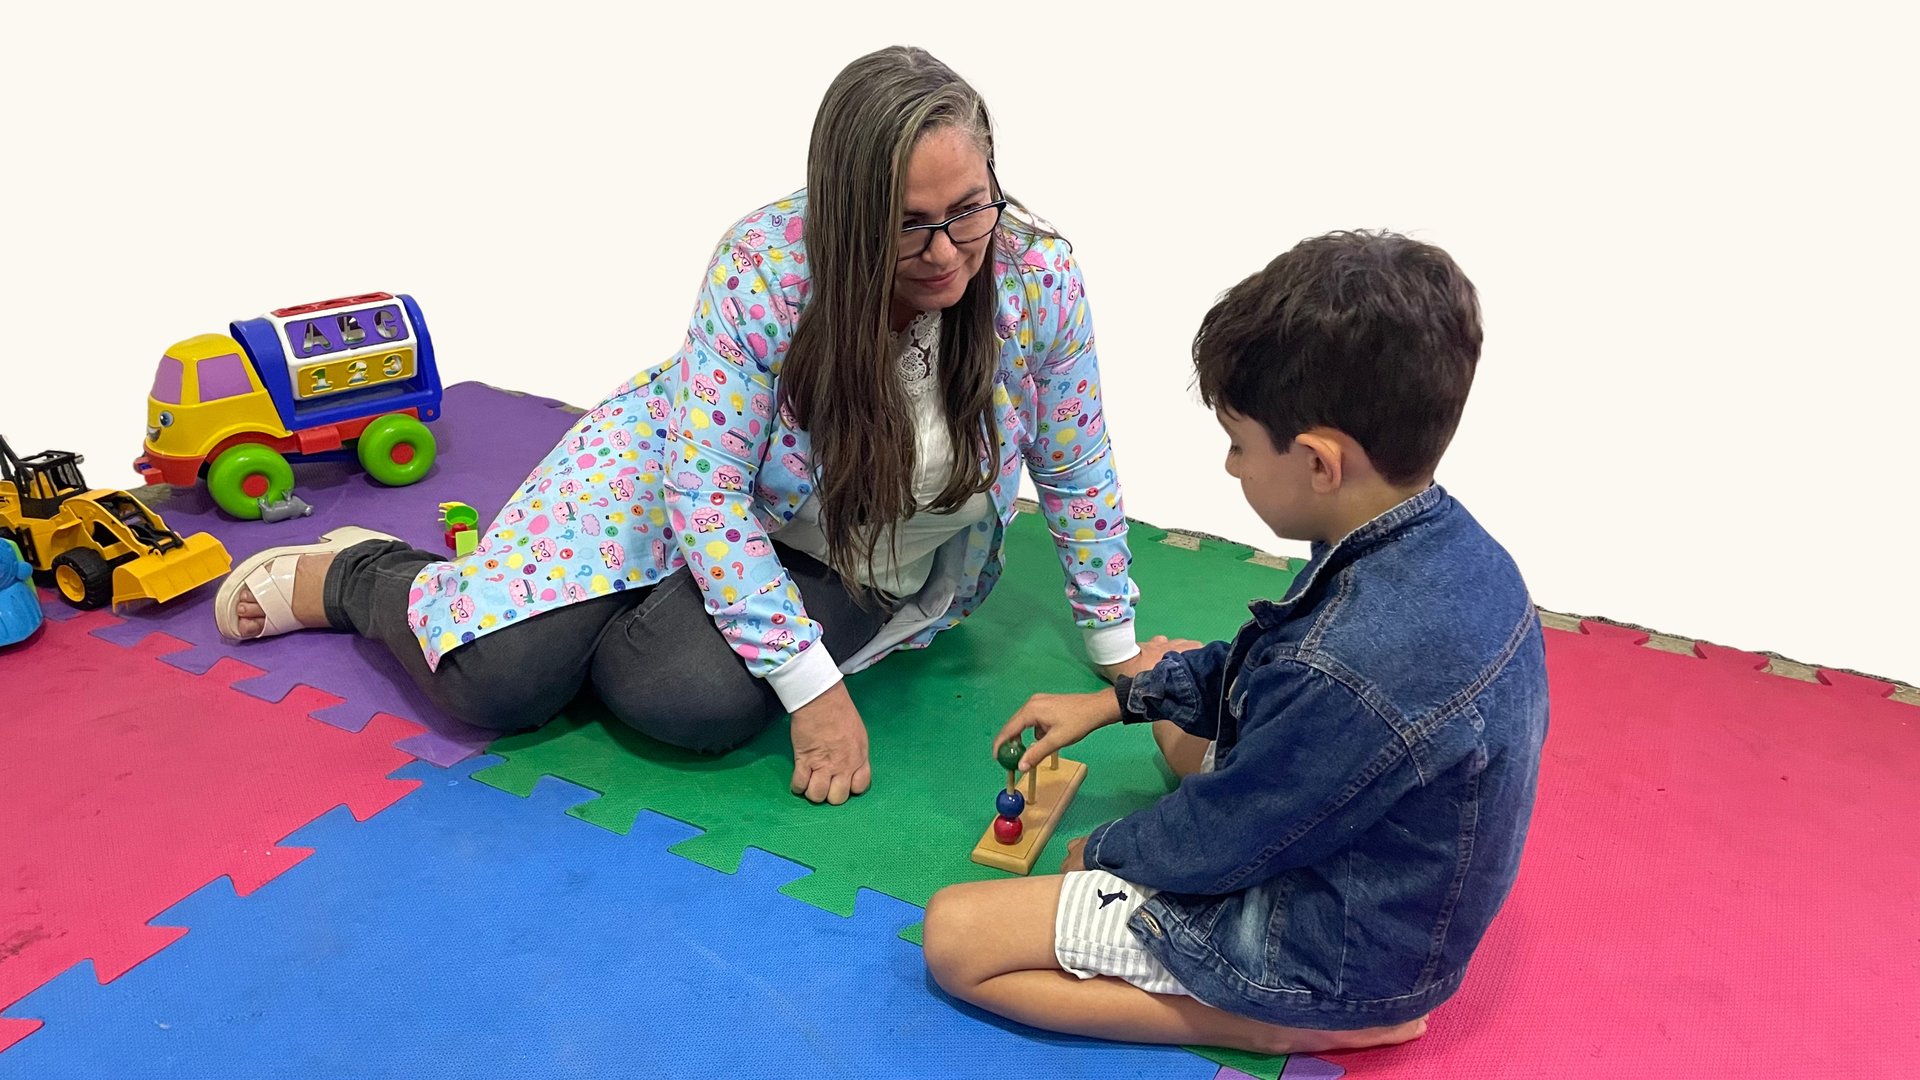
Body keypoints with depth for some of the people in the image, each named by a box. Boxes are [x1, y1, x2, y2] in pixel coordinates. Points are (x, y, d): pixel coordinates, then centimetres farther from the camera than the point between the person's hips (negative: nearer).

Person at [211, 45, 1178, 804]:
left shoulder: (1040, 276, -21)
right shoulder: (762, 265, -28)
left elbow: (1076, 474, -8)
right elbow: (706, 487, -25)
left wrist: (1115, 643, -1)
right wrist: (814, 687, -28)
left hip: (868, 570, 2)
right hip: (689, 463, -1)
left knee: (695, 698, -27)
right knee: (500, 674, -16)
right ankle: (349, 575, 19)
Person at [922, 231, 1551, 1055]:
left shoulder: (1349, 669, -38)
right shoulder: (1447, 541, -10)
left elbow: (1219, 840, -21)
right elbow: (1261, 665, 7)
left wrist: (1099, 853, -2)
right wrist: (1115, 700, 8)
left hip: (1332, 955, -9)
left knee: (955, 936, -11)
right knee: (1170, 684, 26)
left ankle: (1284, 1026, -5)